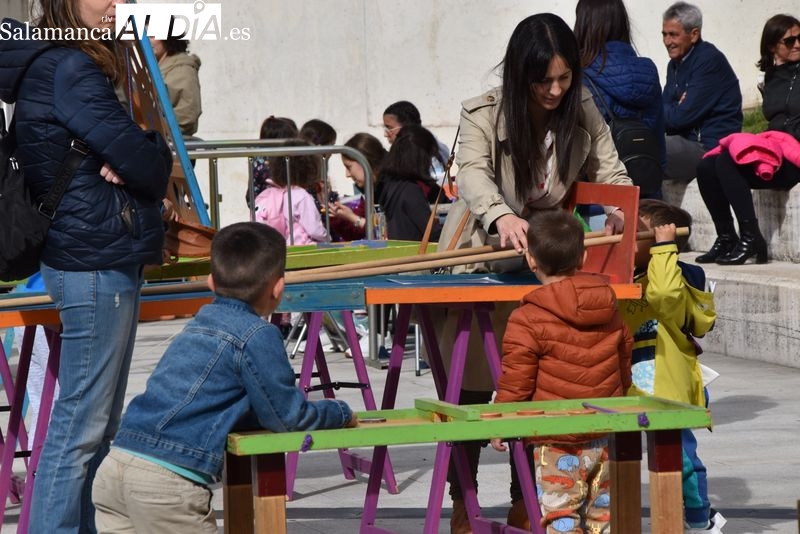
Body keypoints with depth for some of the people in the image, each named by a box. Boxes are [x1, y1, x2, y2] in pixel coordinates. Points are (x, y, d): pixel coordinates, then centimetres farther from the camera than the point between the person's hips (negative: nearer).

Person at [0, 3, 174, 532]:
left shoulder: (51, 65, 16)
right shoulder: (70, 69, -15)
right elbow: (146, 165, -16)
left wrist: (127, 163, -8)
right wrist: (155, 151, 6)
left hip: (103, 259, 10)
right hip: (96, 263, -10)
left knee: (98, 427, 14)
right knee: (80, 426, -9)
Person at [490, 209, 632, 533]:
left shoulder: (527, 320, -15)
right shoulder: (610, 311, 5)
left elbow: (514, 383, -12)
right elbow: (624, 367, 16)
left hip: (553, 445, -6)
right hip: (601, 440, 6)